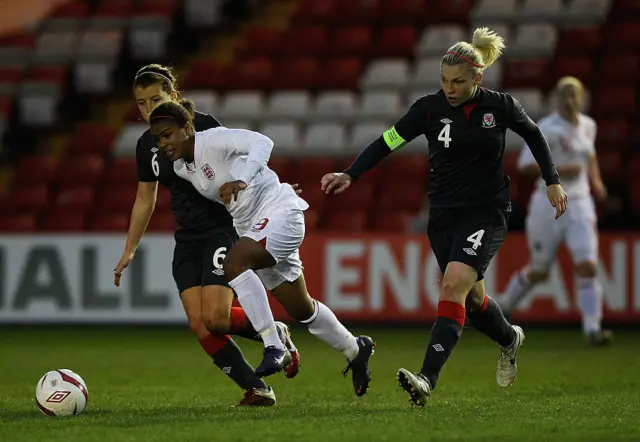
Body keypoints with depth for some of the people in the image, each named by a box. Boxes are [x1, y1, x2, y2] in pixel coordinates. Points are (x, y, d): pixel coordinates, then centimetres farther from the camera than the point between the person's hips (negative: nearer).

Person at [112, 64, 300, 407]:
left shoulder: (202, 126, -10)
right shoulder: (147, 145, 9)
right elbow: (144, 200, 20)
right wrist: (129, 250, 19)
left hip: (221, 229, -6)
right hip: (186, 240, 6)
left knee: (215, 318, -19)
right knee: (199, 324, -9)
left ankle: (276, 334, 9)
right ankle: (257, 389, -2)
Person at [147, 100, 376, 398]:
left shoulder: (213, 140, -18)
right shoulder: (181, 168, 7)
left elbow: (262, 143, -32)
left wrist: (242, 180, -44)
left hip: (279, 213, -9)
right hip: (251, 226, 9)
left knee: (234, 263, -32)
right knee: (299, 309, 14)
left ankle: (274, 348, -28)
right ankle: (355, 349, 36)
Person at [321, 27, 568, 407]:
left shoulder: (500, 106, -7)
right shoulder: (431, 108, -6)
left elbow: (534, 135, 11)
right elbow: (387, 143, -8)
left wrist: (553, 181, 7)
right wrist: (350, 175, -20)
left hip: (486, 214, -3)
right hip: (444, 214, 3)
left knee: (454, 285, -22)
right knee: (472, 299, 13)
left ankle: (427, 381, -30)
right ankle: (509, 339, 49)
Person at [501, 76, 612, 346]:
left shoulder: (588, 126, 7)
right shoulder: (547, 129, -13)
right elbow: (525, 164, -20)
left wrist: (596, 180, 15)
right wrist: (558, 170, -28)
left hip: (580, 205, 4)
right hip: (548, 204, -4)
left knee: (588, 267, -12)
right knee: (538, 271, 9)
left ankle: (592, 329, -13)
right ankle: (504, 307, 35)